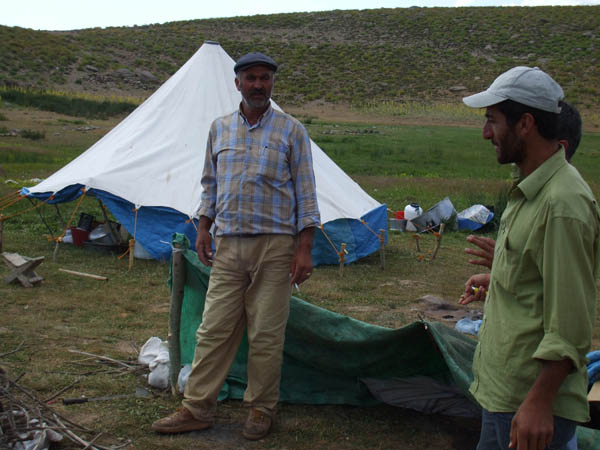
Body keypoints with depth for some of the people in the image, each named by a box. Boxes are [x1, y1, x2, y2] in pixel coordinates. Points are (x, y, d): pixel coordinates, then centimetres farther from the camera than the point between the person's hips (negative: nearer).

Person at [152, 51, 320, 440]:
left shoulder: (292, 131, 1)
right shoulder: (220, 129, 12)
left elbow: (305, 193, -1)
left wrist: (304, 248, -7)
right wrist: (204, 229, 11)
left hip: (274, 246, -3)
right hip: (228, 245, 3)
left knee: (266, 334, 2)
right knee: (214, 330, 4)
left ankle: (262, 409, 18)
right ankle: (198, 408, 14)